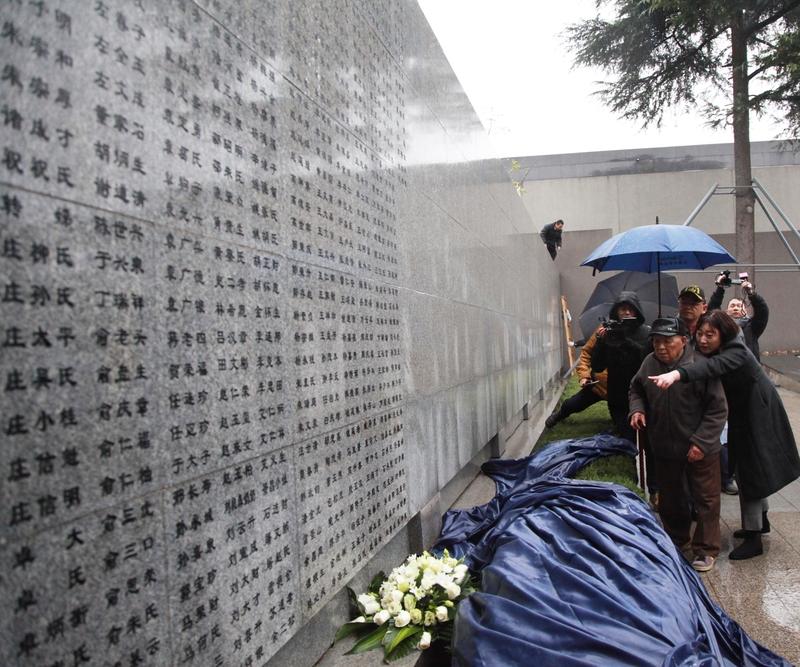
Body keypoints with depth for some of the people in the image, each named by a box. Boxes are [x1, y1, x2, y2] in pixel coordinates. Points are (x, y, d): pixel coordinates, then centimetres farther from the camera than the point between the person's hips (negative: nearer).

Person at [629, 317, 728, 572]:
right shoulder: (649, 363, -6)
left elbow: (717, 410, -15)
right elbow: (636, 390, 14)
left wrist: (701, 442, -19)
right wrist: (637, 408, -6)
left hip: (699, 449, -5)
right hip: (664, 447, 5)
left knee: (705, 499, 8)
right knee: (670, 498, 21)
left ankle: (705, 550, 24)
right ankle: (675, 539, 42)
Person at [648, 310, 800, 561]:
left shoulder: (737, 353, -32)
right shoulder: (711, 352, -3)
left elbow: (713, 366, -49)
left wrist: (677, 374, -67)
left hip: (759, 418, -8)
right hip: (742, 416, 8)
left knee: (751, 474, -5)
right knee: (747, 470, 19)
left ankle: (753, 538, 4)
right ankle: (761, 521, 37)